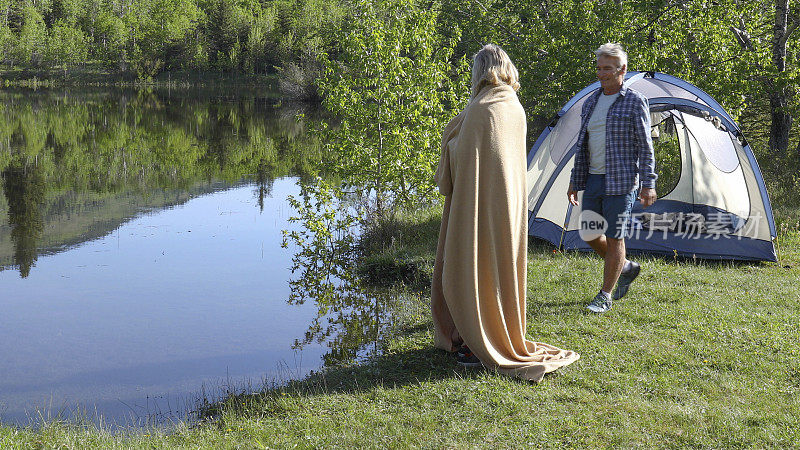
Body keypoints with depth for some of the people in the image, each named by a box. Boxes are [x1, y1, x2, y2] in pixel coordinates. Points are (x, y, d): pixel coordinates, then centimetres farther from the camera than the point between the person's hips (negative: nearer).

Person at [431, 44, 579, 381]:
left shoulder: (480, 109, -17)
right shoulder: (516, 109, 8)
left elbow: (458, 153, -14)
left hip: (480, 199, -8)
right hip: (509, 198, 8)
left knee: (476, 266, -1)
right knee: (502, 262, 16)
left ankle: (481, 344, 3)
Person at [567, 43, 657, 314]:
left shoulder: (635, 102, -6)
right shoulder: (590, 103, 13)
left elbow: (645, 147, -8)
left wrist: (648, 184, -14)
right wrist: (575, 181, 15)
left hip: (621, 181, -7)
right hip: (593, 180, 7)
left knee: (614, 238, -3)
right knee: (590, 234, 9)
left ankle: (605, 297, 6)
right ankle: (626, 268, 33)